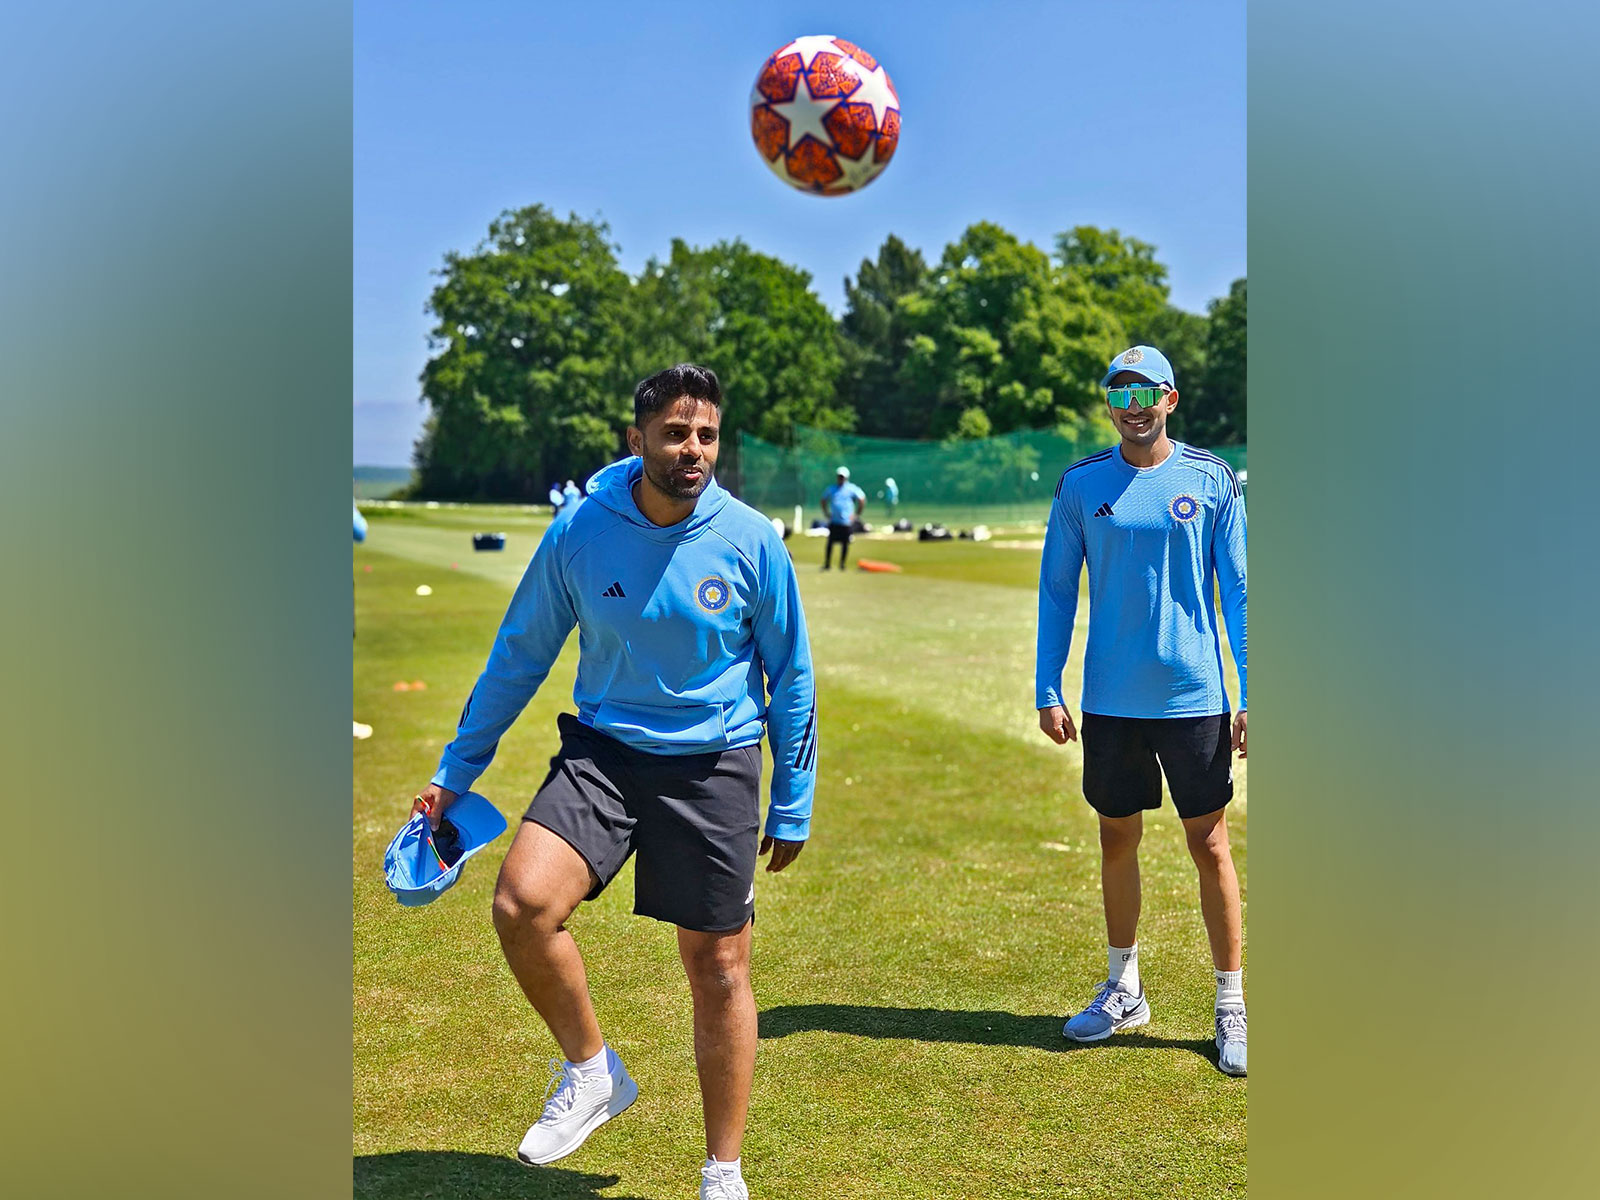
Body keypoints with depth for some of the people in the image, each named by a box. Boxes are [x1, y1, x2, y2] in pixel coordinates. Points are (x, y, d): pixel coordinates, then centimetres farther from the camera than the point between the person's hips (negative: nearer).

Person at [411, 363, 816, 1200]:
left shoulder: (751, 542, -8)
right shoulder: (579, 533, -6)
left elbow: (790, 680, 3)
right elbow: (518, 657, 6)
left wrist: (792, 807, 5)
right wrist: (456, 772, 8)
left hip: (714, 766, -1)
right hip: (602, 750, 1)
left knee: (718, 968, 4)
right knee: (522, 902, -22)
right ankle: (591, 1073, 5)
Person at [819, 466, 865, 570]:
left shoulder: (851, 489, -1)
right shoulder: (831, 489, 8)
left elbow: (862, 500, 1)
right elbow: (824, 501, 22)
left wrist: (857, 514, -2)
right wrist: (826, 513, 12)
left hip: (847, 522, -2)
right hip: (834, 521, 2)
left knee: (845, 543, 2)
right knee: (830, 542, -3)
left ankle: (842, 564, 14)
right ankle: (827, 564, 0)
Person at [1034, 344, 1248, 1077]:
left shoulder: (1211, 481, -1)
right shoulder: (1081, 485, 3)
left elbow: (1238, 592, 1)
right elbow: (1056, 590, 7)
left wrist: (1252, 696, -4)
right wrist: (1047, 690, 2)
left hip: (1193, 697, -2)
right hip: (1111, 701, 2)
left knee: (1209, 846, 2)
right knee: (1117, 842, 13)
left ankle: (1232, 1006, 15)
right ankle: (1123, 990, 30)